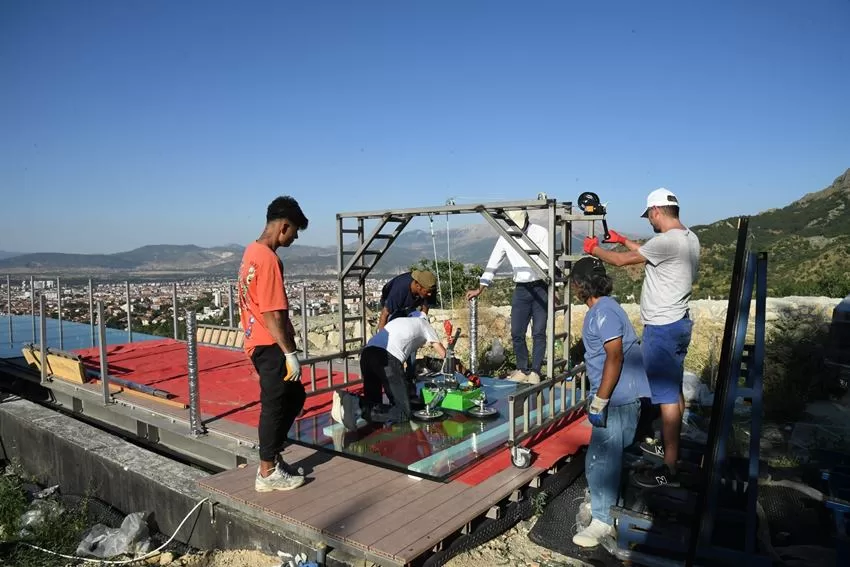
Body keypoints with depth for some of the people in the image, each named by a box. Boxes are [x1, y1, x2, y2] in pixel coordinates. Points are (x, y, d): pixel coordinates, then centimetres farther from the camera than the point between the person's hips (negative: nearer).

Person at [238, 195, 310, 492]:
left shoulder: (253, 251, 10)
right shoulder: (268, 259, -21)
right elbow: (273, 314, -23)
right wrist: (290, 353, -18)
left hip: (260, 342, 10)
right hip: (270, 346, -10)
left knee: (295, 396, 19)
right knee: (274, 406, 2)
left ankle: (272, 455, 28)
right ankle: (268, 473, 16)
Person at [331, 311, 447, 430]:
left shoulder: (399, 320, 40)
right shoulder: (423, 323, 28)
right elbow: (442, 352, 36)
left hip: (367, 353, 7)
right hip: (387, 358, -7)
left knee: (374, 402, 20)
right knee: (403, 412, -1)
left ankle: (347, 399, -10)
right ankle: (358, 407, -23)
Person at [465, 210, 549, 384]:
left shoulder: (540, 233, -6)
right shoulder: (505, 238, 4)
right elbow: (493, 264, 7)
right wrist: (480, 289, 0)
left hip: (540, 287, -3)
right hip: (521, 289, 4)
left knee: (539, 332, -2)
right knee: (516, 333, 2)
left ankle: (535, 371, 7)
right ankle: (522, 370, 16)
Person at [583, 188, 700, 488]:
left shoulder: (668, 241, -22)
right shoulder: (688, 238, 9)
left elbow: (623, 260, -14)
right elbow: (648, 252, 24)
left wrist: (594, 249, 3)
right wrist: (623, 239, 26)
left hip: (662, 328, -10)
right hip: (678, 324, 10)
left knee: (667, 396, -5)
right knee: (674, 391, 20)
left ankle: (669, 468, 1)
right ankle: (669, 445, 36)